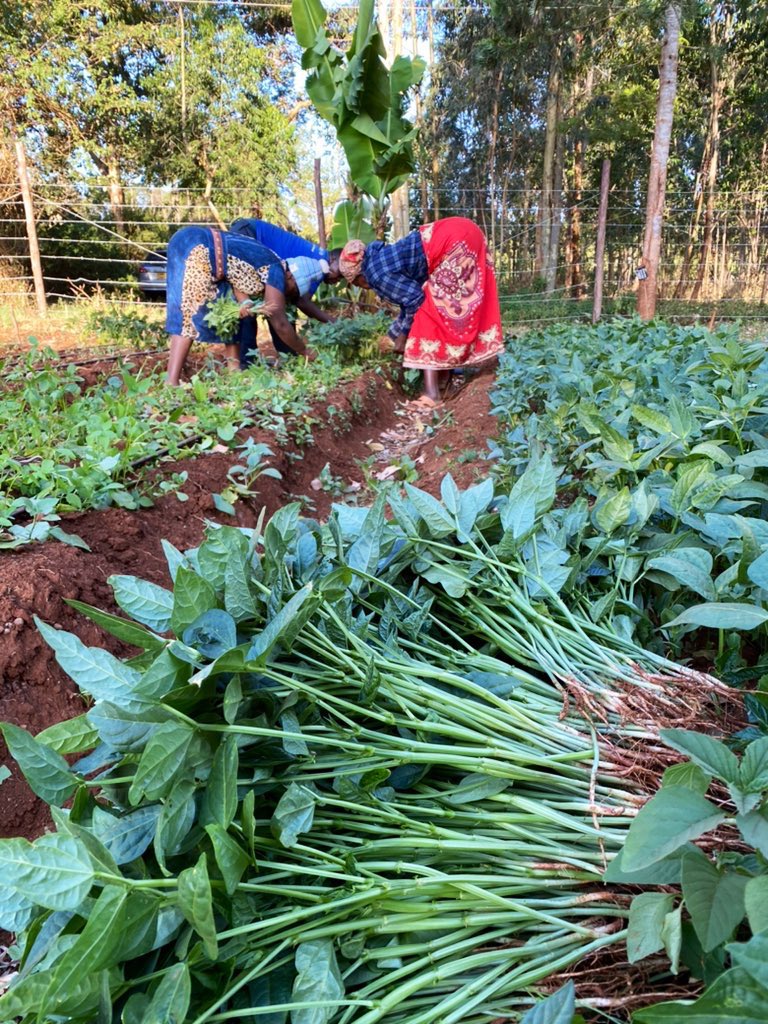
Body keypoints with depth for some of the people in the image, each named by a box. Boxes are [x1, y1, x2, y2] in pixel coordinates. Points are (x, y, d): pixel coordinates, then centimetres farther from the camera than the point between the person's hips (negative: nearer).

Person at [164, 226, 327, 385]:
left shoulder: (267, 263, 16)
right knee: (191, 315, -13)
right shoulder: (275, 270, -9)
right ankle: (171, 383, -21)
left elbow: (235, 277, 4)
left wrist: (245, 303, -17)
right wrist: (304, 351, 2)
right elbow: (280, 323, -8)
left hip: (197, 249, 10)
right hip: (195, 249, -10)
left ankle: (234, 367, 11)